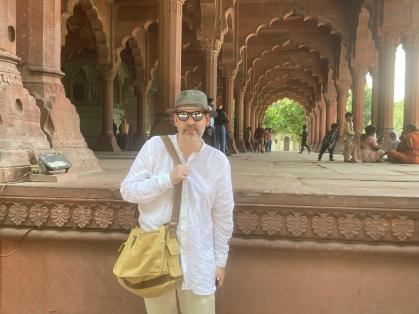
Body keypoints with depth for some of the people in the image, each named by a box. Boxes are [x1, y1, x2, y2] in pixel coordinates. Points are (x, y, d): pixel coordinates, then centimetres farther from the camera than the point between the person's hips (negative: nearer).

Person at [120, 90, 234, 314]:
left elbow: (222, 216, 2)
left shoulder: (218, 161, -5)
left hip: (197, 261, 0)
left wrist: (221, 260, 7)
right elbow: (127, 190, -7)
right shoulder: (154, 147, -7)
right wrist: (168, 179, -19)